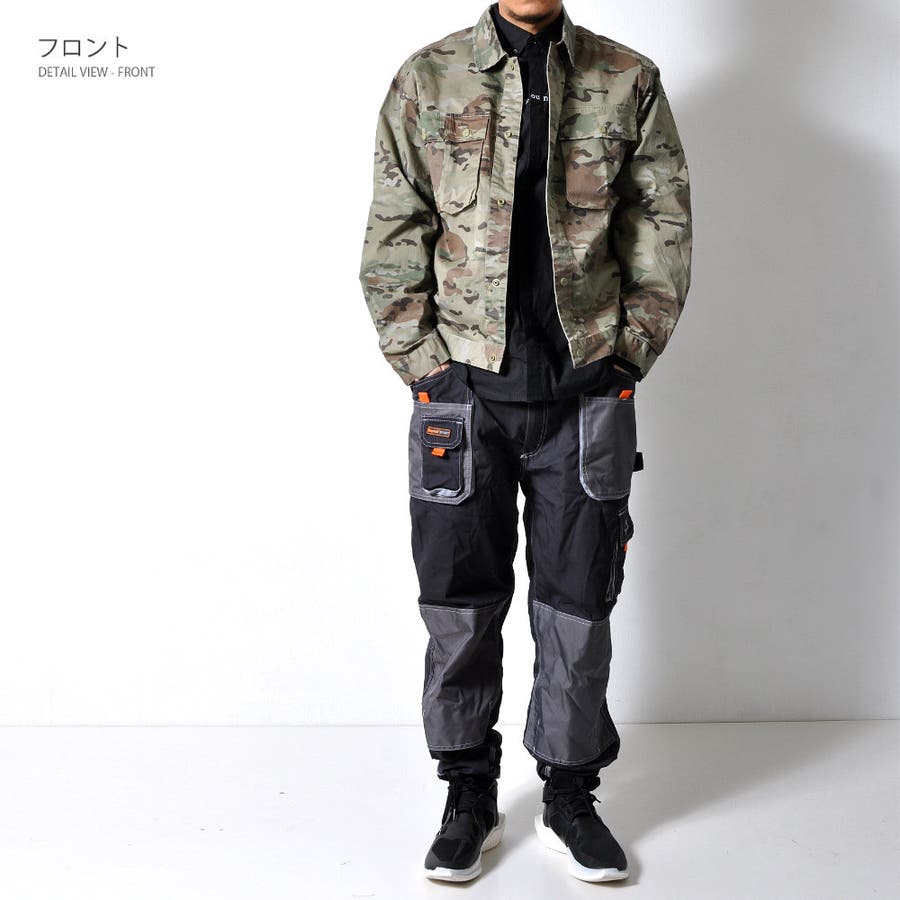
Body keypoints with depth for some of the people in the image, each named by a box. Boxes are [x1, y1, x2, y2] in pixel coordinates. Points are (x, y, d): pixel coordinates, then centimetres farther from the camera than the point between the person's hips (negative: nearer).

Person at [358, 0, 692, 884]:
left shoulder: (629, 83, 5)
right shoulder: (427, 80, 4)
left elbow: (664, 236, 6)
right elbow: (391, 245, 3)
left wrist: (626, 356, -1)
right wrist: (426, 365, -4)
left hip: (587, 395, 1)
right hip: (465, 391, 0)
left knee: (578, 606, 9)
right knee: (460, 604, 7)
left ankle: (569, 797, 27)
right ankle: (470, 795, 26)